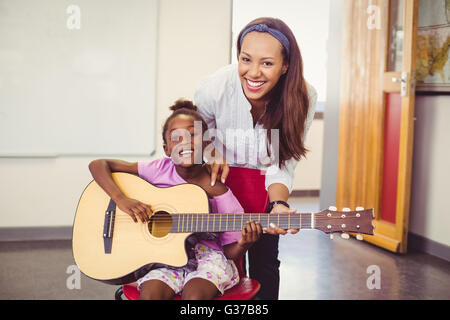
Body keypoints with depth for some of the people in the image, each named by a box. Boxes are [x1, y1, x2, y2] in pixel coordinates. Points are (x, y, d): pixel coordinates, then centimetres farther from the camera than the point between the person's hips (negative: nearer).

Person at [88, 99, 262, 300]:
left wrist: (243, 244, -25)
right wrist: (121, 199, -19)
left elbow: (230, 253, -1)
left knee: (194, 294, -32)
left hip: (206, 258, -2)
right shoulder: (159, 170, -3)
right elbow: (98, 165, -4)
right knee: (150, 294, -27)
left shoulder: (220, 196, -8)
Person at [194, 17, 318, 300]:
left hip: (264, 178, 1)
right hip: (221, 173, 0)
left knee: (265, 257, 4)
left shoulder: (302, 98, -26)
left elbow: (281, 168, -20)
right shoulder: (214, 88, -28)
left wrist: (278, 205, -37)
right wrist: (212, 153, -21)